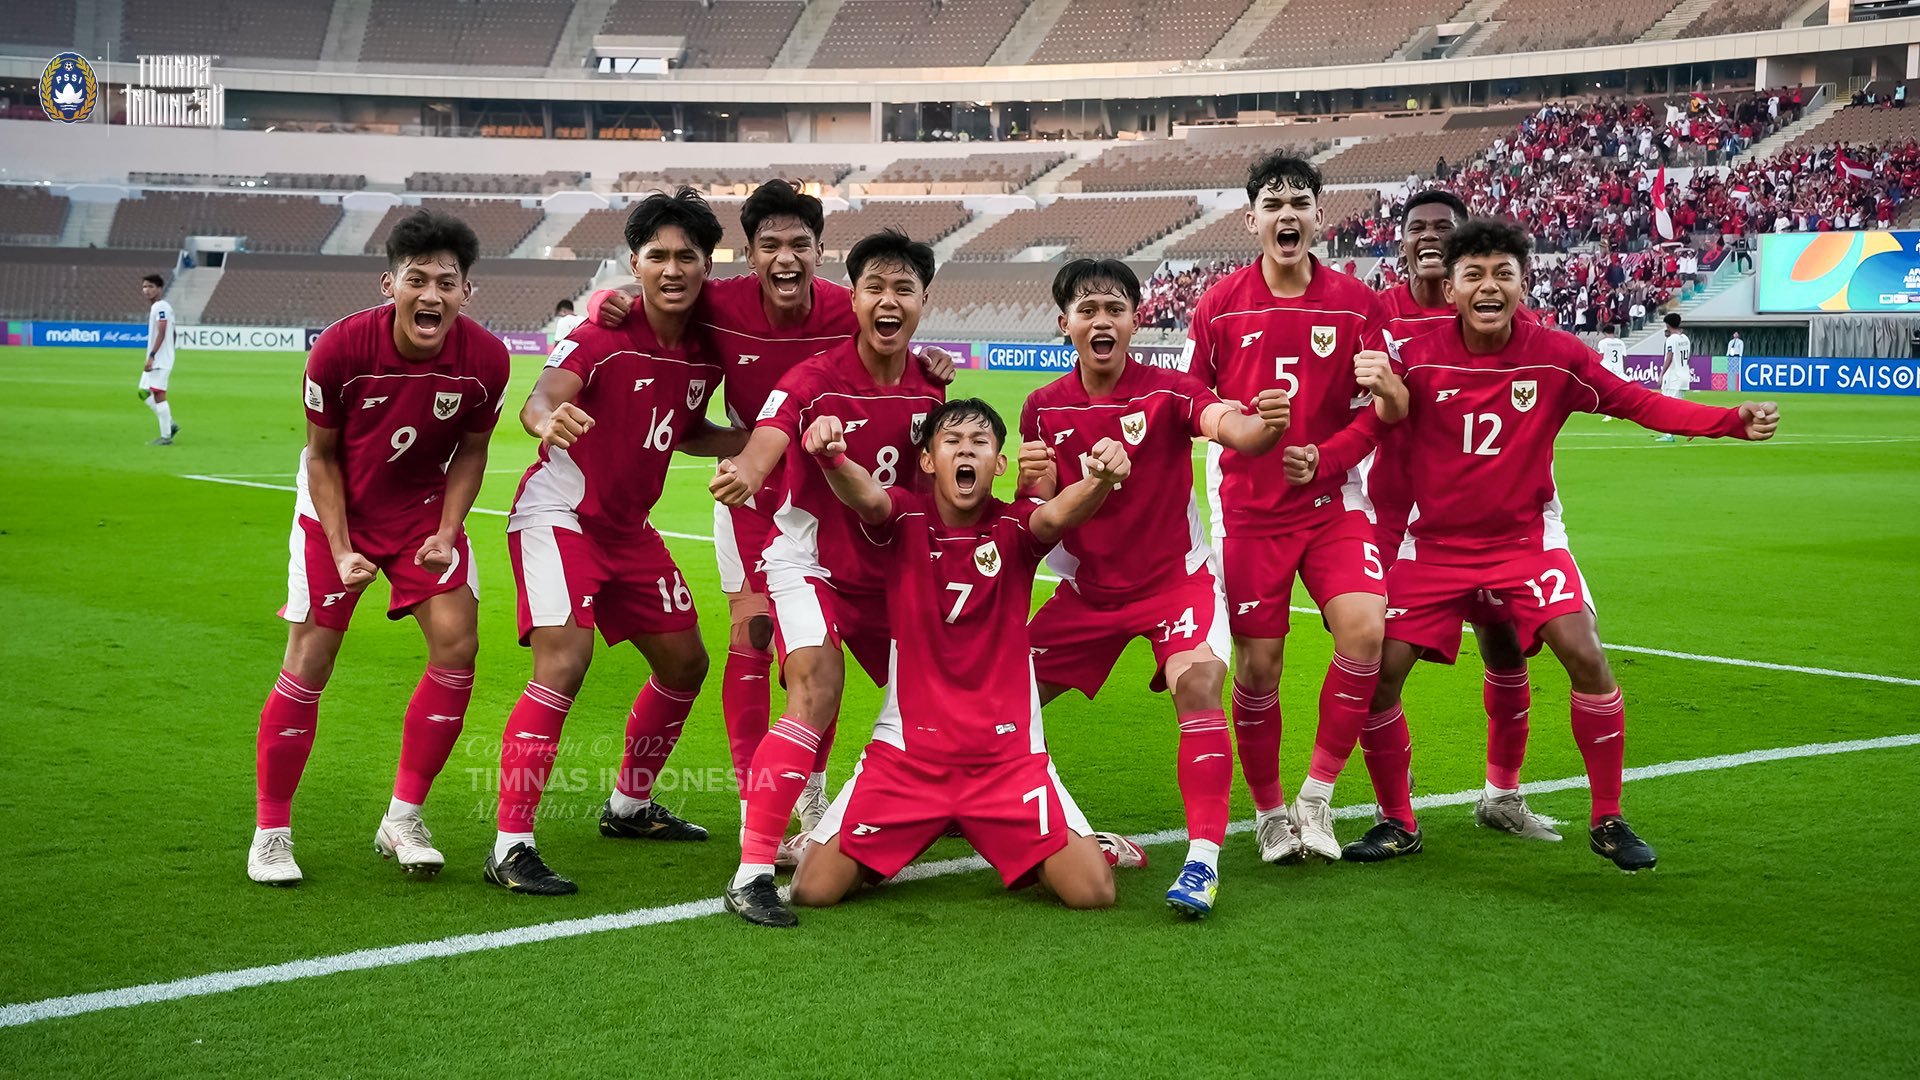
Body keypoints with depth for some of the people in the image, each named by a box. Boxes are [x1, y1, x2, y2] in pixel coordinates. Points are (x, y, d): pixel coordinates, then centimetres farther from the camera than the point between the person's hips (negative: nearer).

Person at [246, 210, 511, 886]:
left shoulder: (485, 359, -20)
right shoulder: (339, 349, -25)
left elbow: (470, 451, -2)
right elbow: (321, 455, -11)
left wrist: (446, 532, -13)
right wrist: (342, 552, -16)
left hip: (425, 508, 2)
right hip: (337, 508, -2)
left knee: (457, 645, -10)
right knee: (309, 663, -5)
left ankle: (403, 821, 6)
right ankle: (271, 834, 10)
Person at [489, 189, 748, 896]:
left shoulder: (706, 350, 0)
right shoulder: (605, 334, -19)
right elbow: (541, 397, -37)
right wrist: (547, 417, -60)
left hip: (628, 526, 8)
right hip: (559, 514, -8)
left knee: (684, 662, 14)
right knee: (564, 663, -23)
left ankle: (629, 805, 35)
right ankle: (510, 845, -18)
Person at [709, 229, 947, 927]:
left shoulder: (932, 389, -3)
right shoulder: (813, 380, -20)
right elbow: (768, 438, -41)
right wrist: (746, 472, -62)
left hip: (891, 571, 6)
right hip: (808, 561, -6)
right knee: (816, 693, -25)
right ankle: (752, 873, -24)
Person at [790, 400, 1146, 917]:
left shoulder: (1015, 527, -2)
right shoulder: (904, 517, -3)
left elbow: (1057, 514, -25)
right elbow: (865, 495, -27)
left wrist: (1101, 479, -49)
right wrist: (832, 458, -51)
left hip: (1009, 752, 0)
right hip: (908, 749, 0)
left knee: (1093, 892, -11)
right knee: (814, 889, -10)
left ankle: (1093, 847, 26)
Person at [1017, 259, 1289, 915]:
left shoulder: (1169, 392, -14)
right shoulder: (1043, 408, -3)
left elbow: (1231, 428, -35)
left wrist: (1266, 425, -59)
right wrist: (1032, 484, -22)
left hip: (1175, 579, -4)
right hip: (1086, 590, 4)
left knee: (1197, 686, -29)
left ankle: (1204, 859, -24)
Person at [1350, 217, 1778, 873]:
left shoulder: (1557, 356, -9)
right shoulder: (1416, 358, -12)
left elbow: (1637, 404, -3)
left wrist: (1734, 422, -13)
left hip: (1525, 538, 0)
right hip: (1435, 543, 0)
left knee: (1586, 659, -16)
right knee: (1380, 673, -7)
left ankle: (1607, 822, 4)